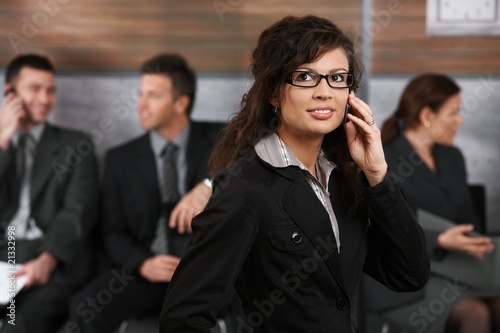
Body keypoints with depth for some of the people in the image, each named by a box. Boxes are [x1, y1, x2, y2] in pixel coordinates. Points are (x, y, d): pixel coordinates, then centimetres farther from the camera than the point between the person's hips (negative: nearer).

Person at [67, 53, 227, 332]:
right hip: (147, 274, 1)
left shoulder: (217, 139, 5)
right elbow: (114, 233, 9)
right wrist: (144, 264, -13)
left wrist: (209, 185, -28)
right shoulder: (121, 159, 11)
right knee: (85, 308, -28)